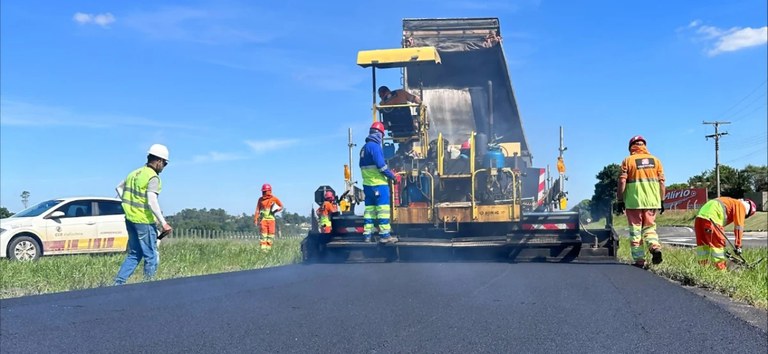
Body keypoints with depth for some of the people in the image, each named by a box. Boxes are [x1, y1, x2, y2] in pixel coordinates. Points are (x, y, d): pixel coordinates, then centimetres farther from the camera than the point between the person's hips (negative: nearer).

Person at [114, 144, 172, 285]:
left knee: (134, 254, 18)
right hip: (144, 221, -8)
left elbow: (119, 188, 22)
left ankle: (118, 282, 14)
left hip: (130, 219, 8)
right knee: (151, 257, 1)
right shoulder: (153, 177, -14)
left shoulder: (135, 173, 12)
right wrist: (163, 223, -20)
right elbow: (152, 202, -22)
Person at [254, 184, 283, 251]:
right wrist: (255, 219, 4)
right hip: (263, 219, 0)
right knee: (263, 235, -5)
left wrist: (277, 210, -7)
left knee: (271, 235, 0)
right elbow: (257, 210, 9)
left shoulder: (274, 199, 3)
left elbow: (281, 206, 12)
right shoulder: (261, 199, 6)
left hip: (271, 219, 0)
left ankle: (268, 248, 10)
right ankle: (263, 249, -6)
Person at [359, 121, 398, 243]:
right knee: (383, 208, -6)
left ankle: (367, 235, 10)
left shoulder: (364, 148, 16)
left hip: (367, 184, 9)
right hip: (379, 184, -9)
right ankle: (384, 235, -8)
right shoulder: (375, 146, -12)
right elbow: (381, 165, -19)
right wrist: (392, 176, -10)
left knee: (369, 209, 10)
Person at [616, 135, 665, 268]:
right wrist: (661, 200, 13)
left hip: (634, 201, -3)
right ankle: (655, 247, -11)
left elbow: (622, 182, -6)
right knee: (649, 227, 16)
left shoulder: (628, 160, -1)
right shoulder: (655, 160, 9)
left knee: (635, 230, 4)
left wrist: (620, 200, -1)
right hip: (652, 201, 3)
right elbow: (661, 182, 7)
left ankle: (639, 260, 4)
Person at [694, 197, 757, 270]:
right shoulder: (740, 205, 10)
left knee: (702, 245, 13)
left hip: (699, 217, 8)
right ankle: (721, 269, 1)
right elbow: (739, 226, 4)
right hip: (710, 219, -8)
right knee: (719, 244, 0)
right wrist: (738, 245, 6)